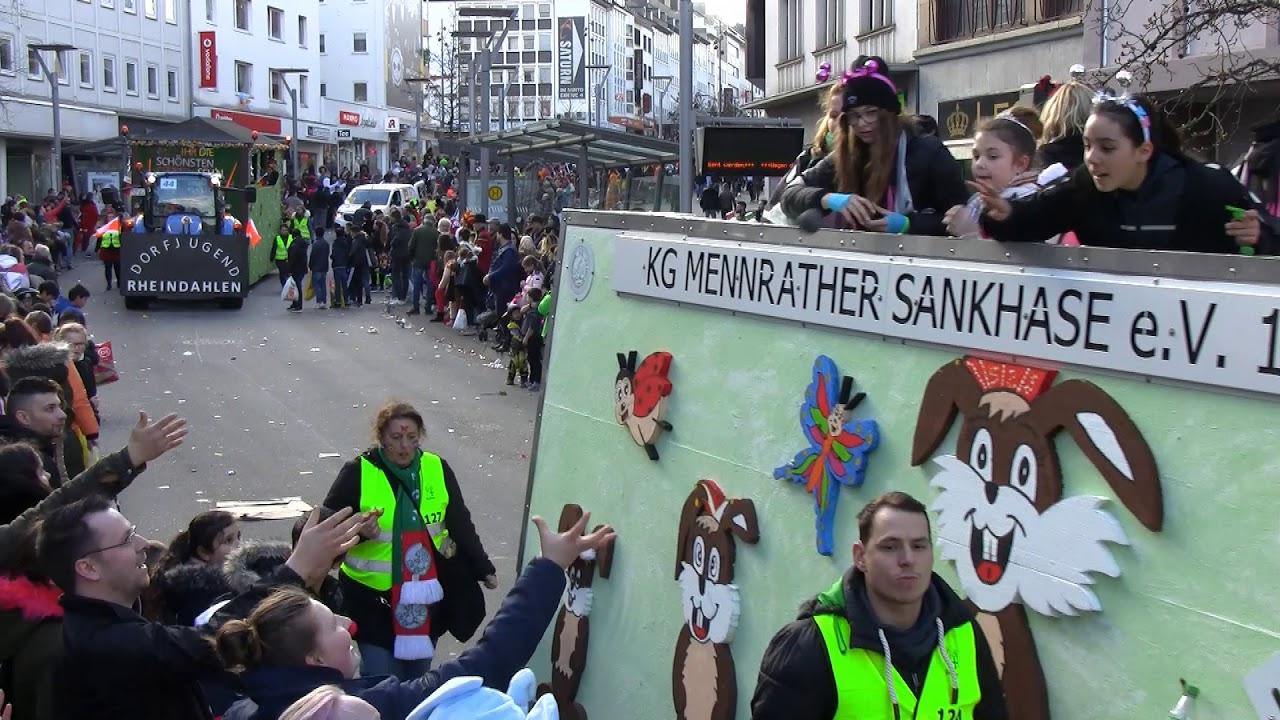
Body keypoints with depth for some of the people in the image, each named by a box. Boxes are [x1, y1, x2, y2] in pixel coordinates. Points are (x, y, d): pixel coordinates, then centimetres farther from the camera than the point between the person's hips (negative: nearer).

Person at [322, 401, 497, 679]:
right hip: (373, 594, -3)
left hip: (426, 592, 3)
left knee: (418, 676, 14)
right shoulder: (358, 473, -9)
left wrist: (483, 568, 6)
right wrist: (357, 531, -22)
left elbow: (461, 524, 8)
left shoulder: (437, 469, 1)